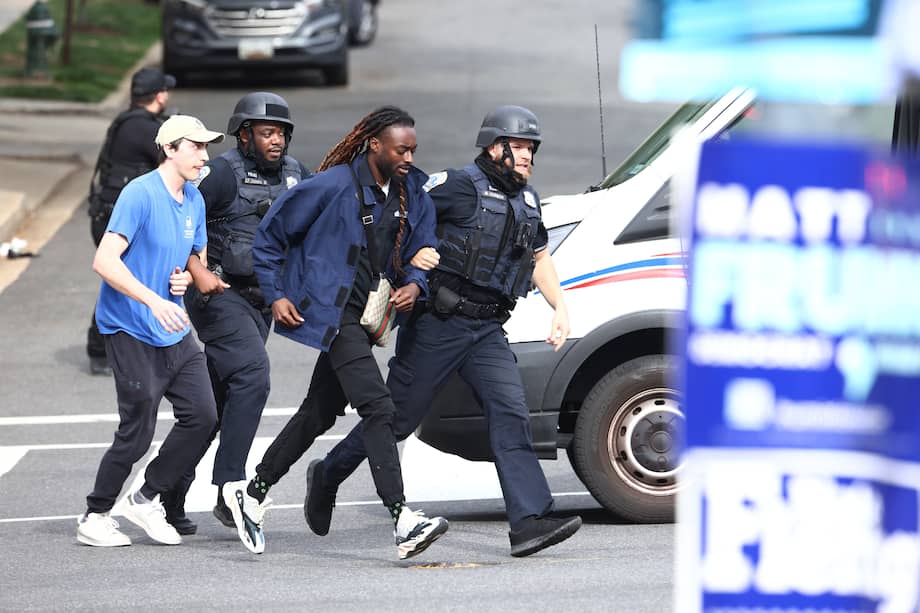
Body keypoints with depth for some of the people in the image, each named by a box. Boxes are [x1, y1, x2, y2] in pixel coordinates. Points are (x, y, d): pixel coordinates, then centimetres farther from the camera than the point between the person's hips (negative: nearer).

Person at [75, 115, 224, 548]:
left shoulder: (195, 200, 10)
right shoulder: (140, 194, -15)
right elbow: (104, 261, -22)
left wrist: (186, 278, 1)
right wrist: (154, 301, -32)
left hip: (175, 334, 8)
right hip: (132, 333, -8)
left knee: (202, 416, 0)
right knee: (136, 434, -4)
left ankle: (147, 499, 17)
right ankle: (94, 517, 13)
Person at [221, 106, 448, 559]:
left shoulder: (413, 197, 8)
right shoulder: (333, 186, -11)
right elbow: (270, 236, -3)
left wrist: (413, 284, -3)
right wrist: (275, 296, -7)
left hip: (363, 317, 8)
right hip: (331, 312, -8)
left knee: (320, 411, 14)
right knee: (377, 408, -18)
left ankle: (253, 493, 29)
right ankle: (402, 522, -24)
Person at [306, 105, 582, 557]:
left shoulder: (526, 201, 14)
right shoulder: (461, 186, -10)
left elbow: (539, 257, 29)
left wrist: (560, 307, 18)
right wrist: (411, 253, -25)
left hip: (487, 331, 6)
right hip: (438, 324, -6)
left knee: (510, 411, -12)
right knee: (398, 417, 2)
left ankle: (529, 522, -20)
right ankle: (327, 477, 26)